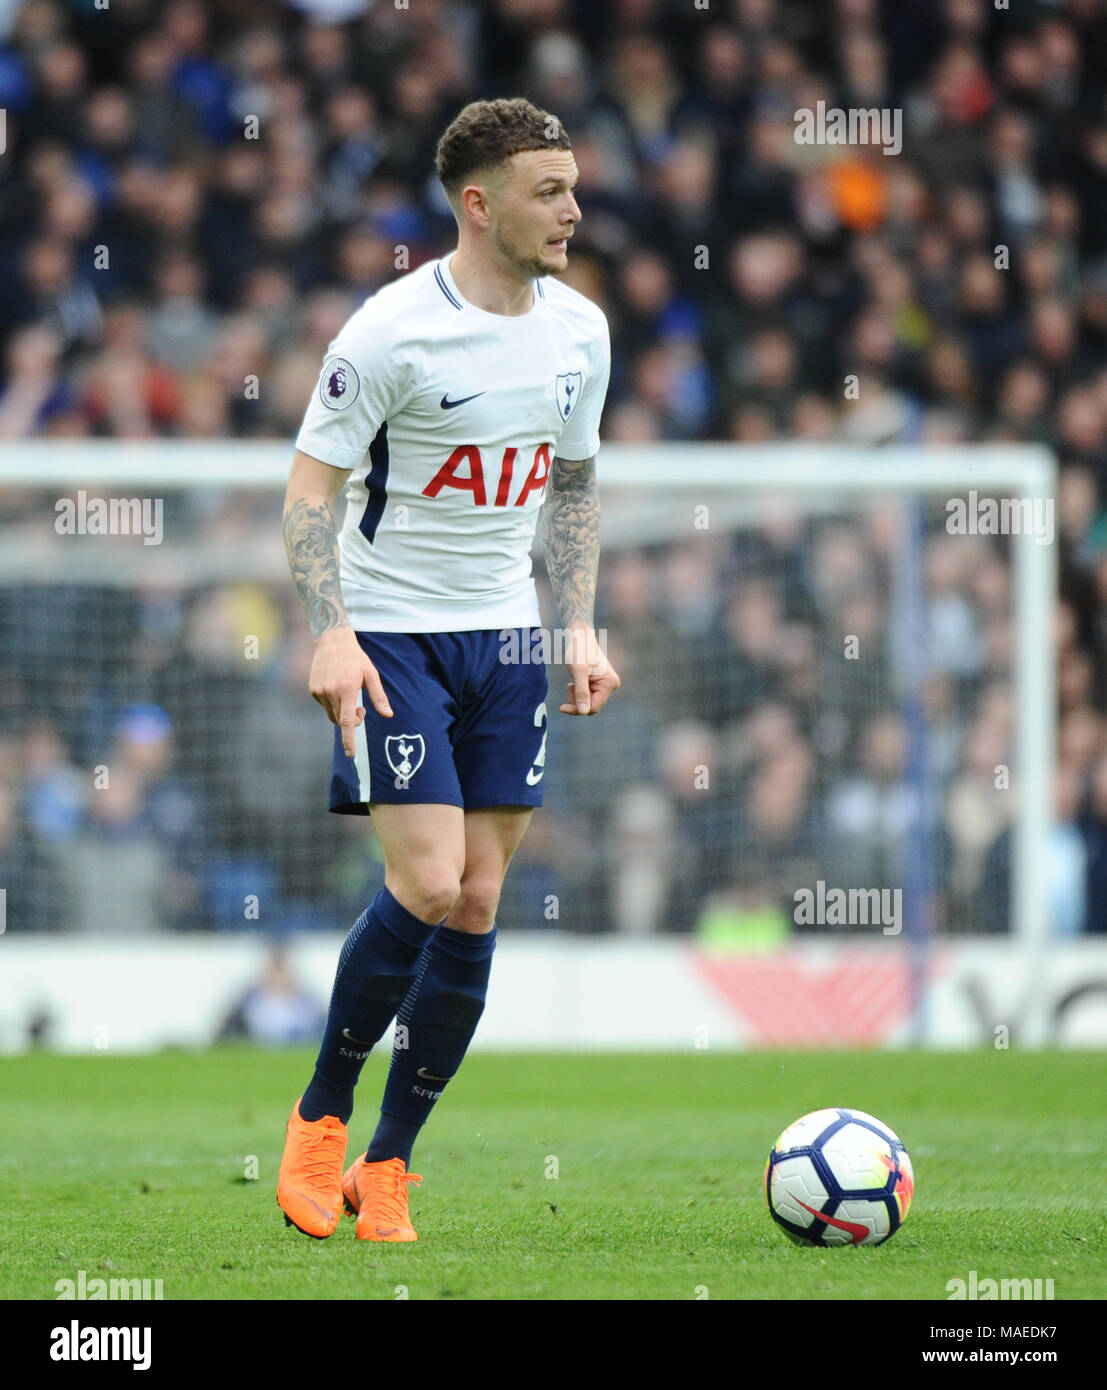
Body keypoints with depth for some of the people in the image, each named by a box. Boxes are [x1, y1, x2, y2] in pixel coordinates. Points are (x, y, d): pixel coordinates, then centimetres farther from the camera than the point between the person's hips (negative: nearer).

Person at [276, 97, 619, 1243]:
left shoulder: (580, 330, 5)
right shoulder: (392, 331, -14)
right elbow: (311, 486, -11)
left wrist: (579, 629, 8)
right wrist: (331, 633, -22)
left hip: (506, 640, 6)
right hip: (392, 633, -6)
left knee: (477, 905, 1)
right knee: (426, 886, -17)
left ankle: (386, 1168, 11)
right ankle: (320, 1119, 5)